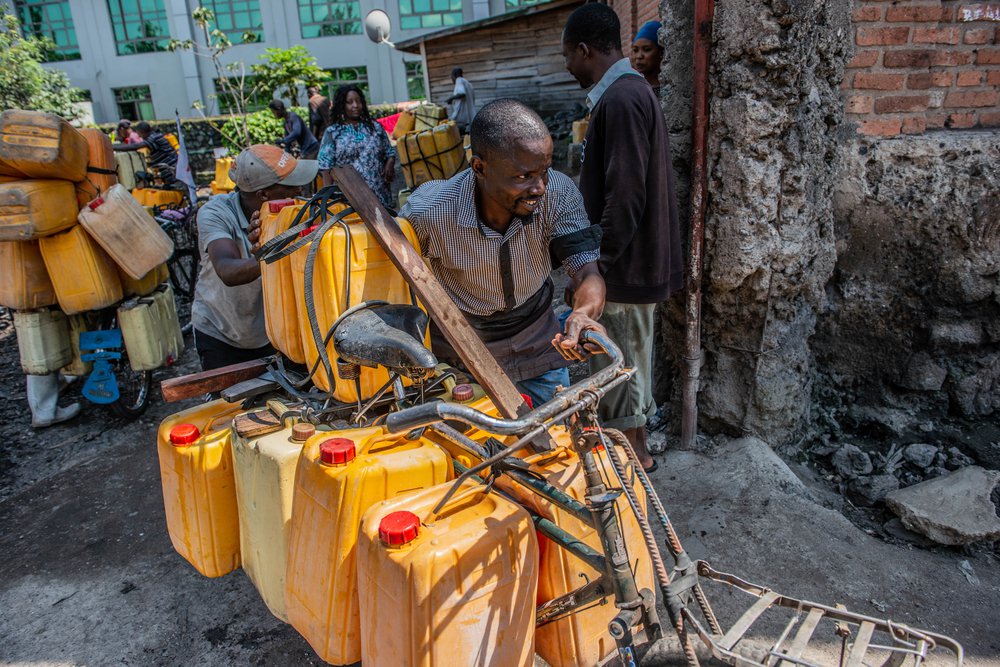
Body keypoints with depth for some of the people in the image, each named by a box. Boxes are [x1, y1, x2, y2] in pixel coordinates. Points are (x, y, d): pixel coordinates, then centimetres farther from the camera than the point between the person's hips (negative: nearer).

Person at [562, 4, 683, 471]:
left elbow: (625, 199, -26)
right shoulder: (631, 91, 12)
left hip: (625, 265, -10)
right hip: (634, 258, 10)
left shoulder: (620, 100, -20)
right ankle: (636, 447, 37)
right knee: (631, 359, 21)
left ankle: (631, 456, 21)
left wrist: (593, 266, -19)